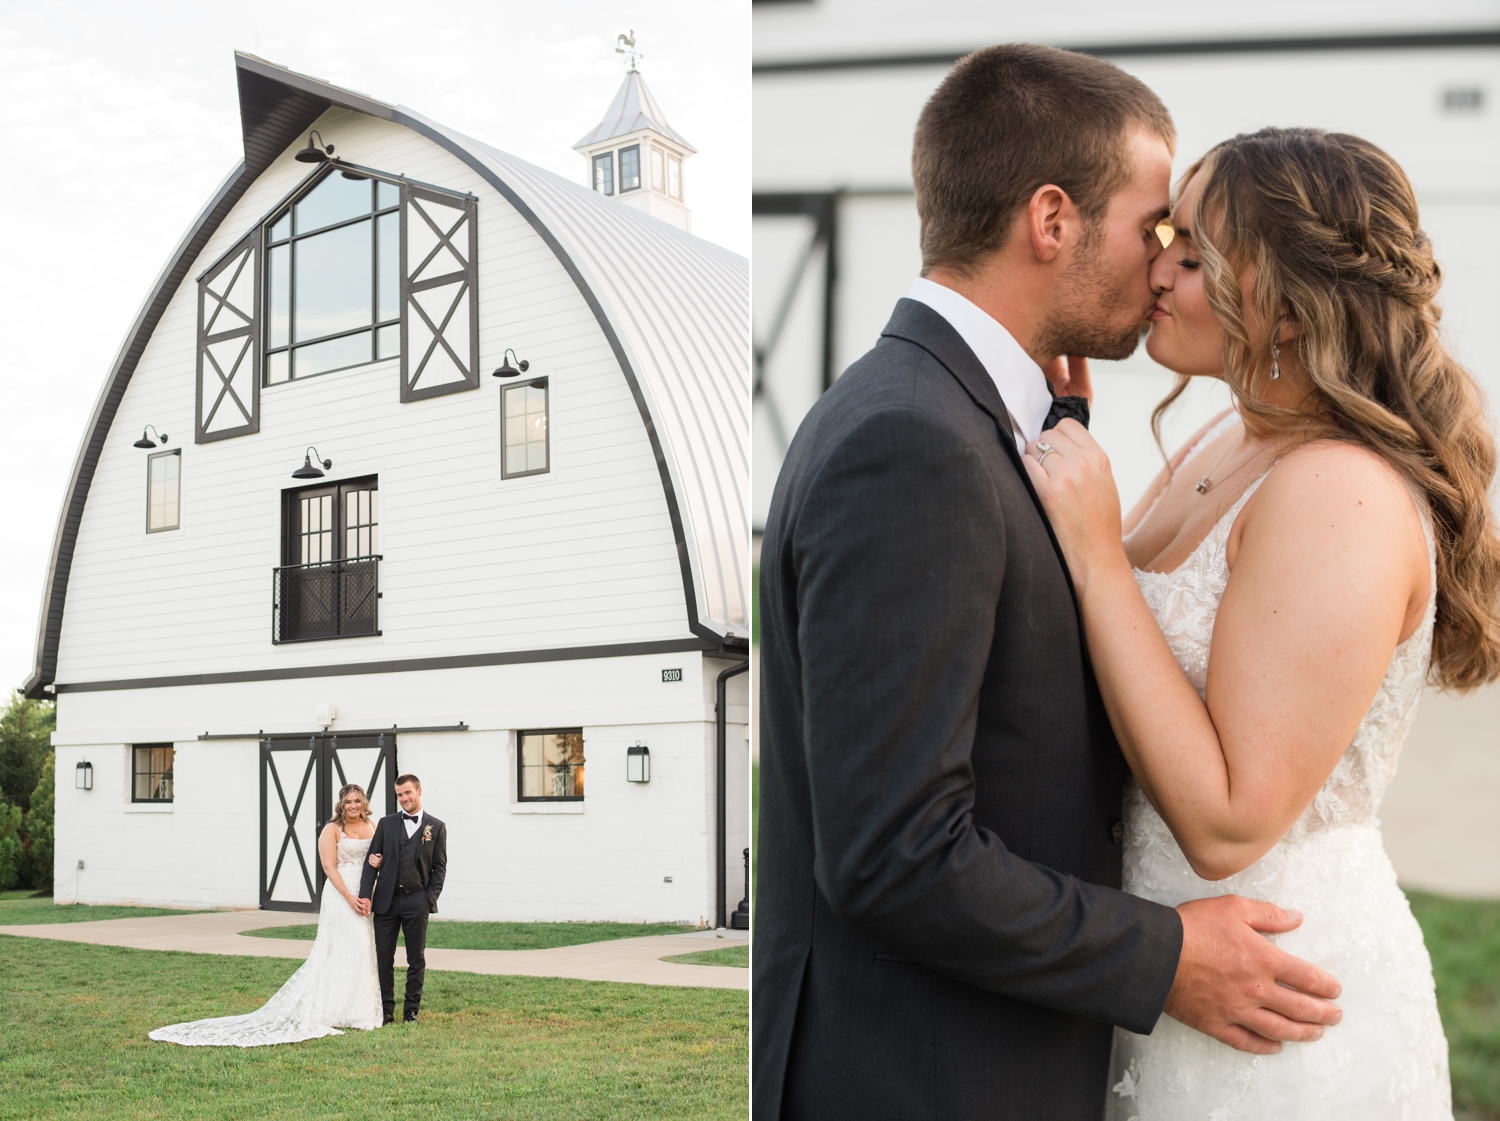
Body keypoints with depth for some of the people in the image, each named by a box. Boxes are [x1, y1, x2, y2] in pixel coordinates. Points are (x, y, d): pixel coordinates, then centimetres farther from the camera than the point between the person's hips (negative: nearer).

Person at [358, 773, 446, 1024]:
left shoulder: (436, 827, 3)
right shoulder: (386, 823, 7)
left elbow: (440, 867, 4)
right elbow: (372, 860, 3)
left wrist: (430, 898, -6)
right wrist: (365, 895, -7)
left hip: (417, 902, -1)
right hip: (386, 900, 1)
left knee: (416, 958, 5)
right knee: (383, 957, 3)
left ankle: (411, 1010, 14)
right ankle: (386, 1009, 12)